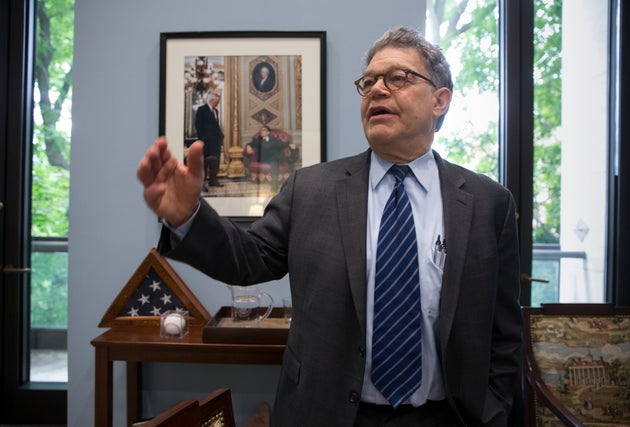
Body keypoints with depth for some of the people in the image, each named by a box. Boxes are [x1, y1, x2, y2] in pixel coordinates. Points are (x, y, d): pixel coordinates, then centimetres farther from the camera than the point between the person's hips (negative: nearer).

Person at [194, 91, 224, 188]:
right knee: (205, 160, -2)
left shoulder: (215, 111, 17)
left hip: (216, 140, 7)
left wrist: (220, 136, 8)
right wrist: (202, 138, -12)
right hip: (207, 140, -7)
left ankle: (213, 180, 8)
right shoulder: (202, 109, -4)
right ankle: (203, 180, 4)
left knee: (215, 160, 4)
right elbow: (198, 125, -7)